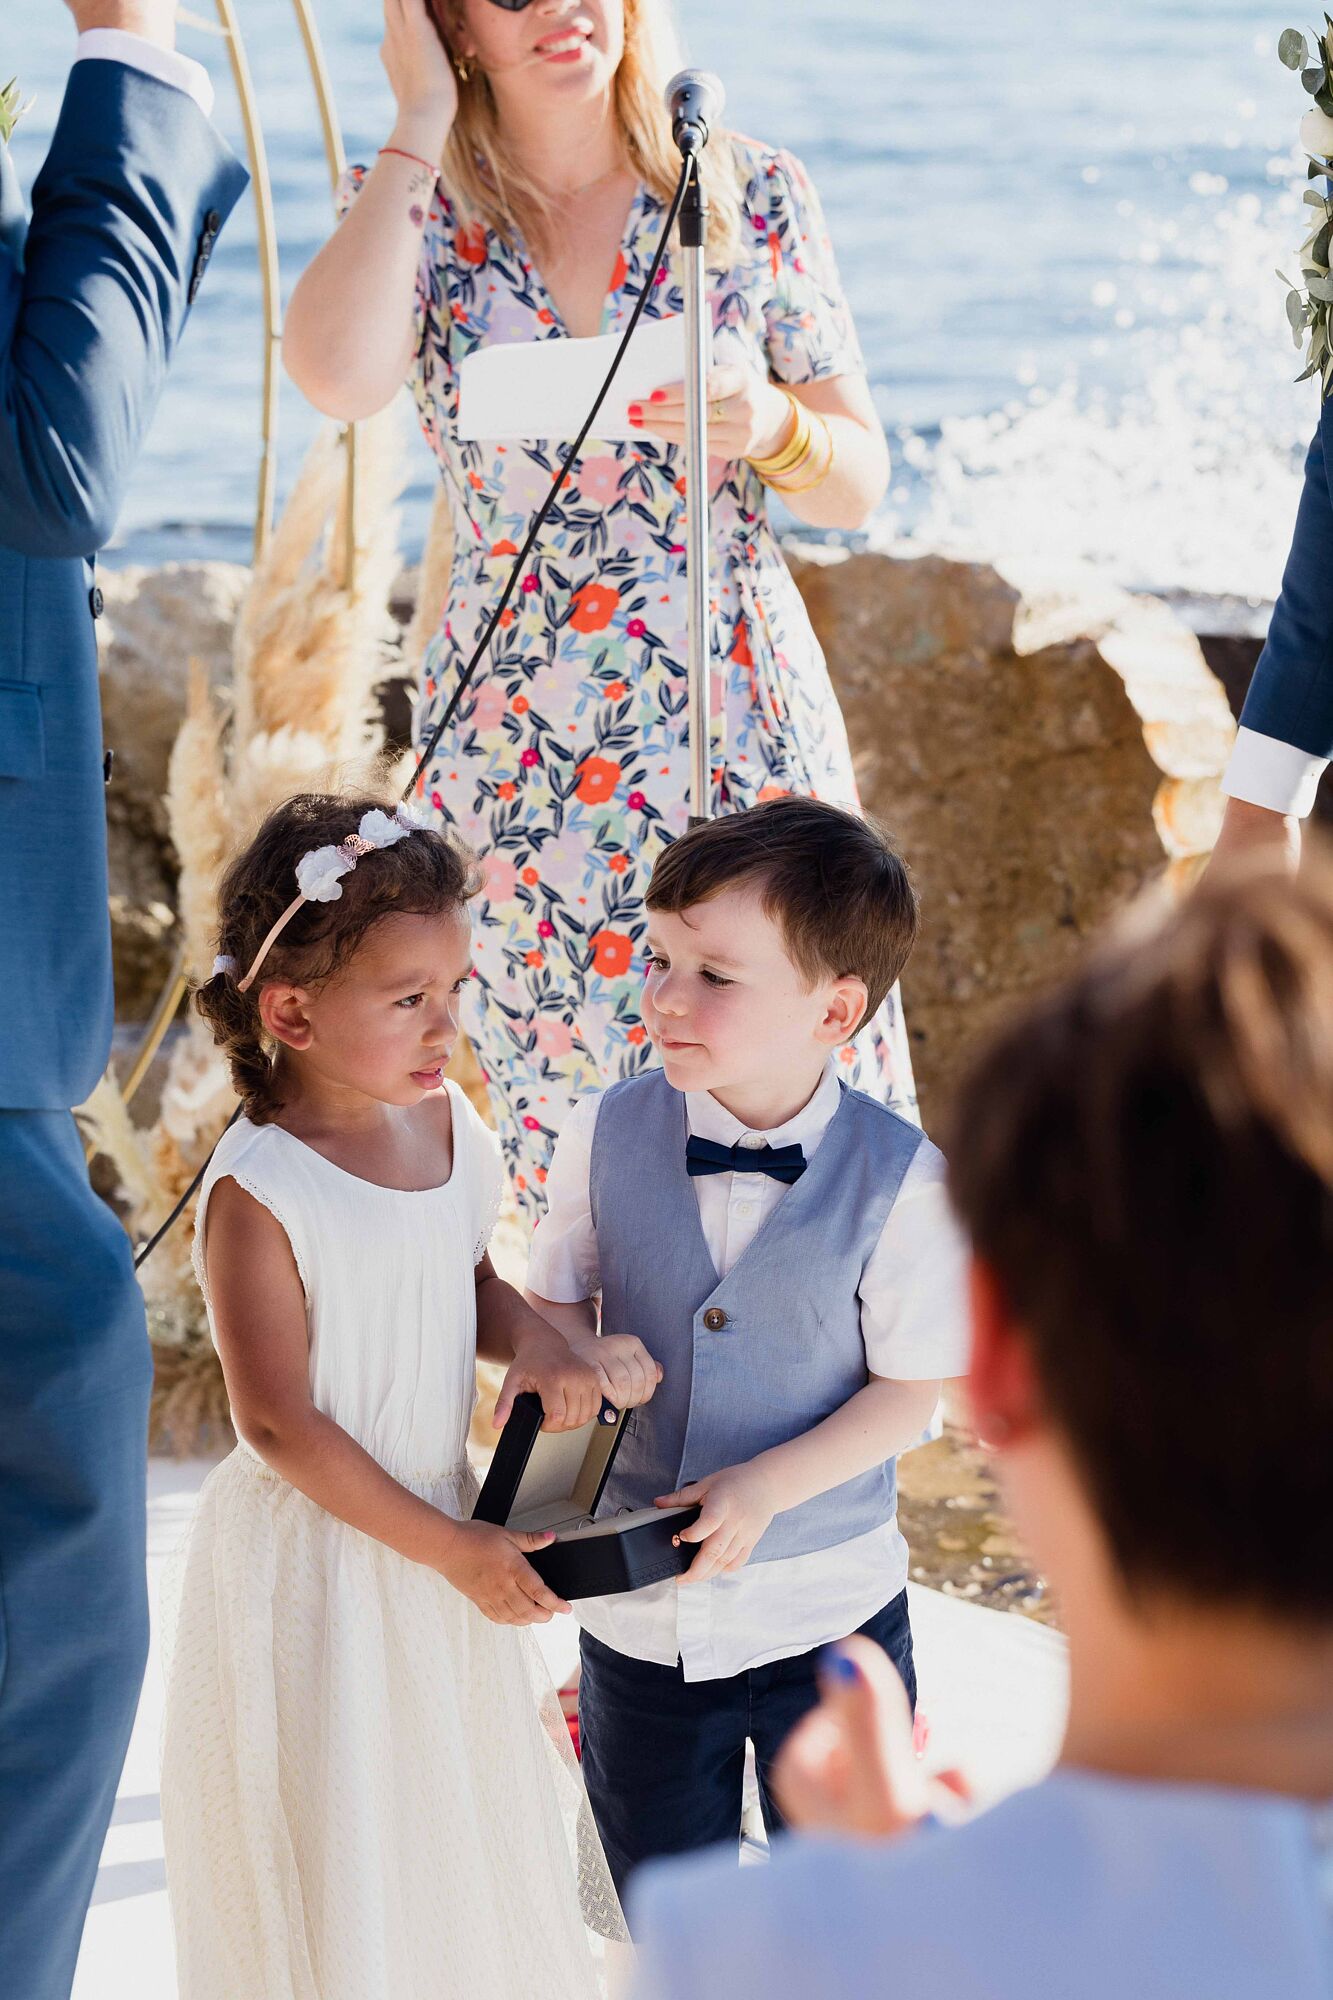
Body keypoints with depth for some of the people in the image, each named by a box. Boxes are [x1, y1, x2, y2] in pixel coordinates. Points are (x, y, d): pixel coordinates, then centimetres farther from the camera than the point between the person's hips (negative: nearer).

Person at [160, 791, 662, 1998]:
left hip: (441, 1516, 7)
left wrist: (538, 1346, -9)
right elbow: (281, 1426, -22)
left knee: (459, 1810, 21)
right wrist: (453, 1549, -18)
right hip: (315, 1553, -7)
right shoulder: (259, 1193, -24)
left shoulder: (441, 1121, -3)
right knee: (338, 1856, 8)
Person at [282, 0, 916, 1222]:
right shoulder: (418, 210, 2)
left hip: (742, 737, 0)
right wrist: (419, 127, -11)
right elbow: (339, 377, -21)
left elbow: (861, 485, 6)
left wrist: (768, 427, -17)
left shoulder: (753, 194, 3)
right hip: (518, 756, 0)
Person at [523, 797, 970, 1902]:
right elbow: (560, 1301, 4)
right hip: (636, 1614, 3)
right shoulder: (606, 1135, -8)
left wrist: (765, 1486, -23)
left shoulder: (902, 1178, -17)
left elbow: (909, 1386, -11)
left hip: (828, 1615, -2)